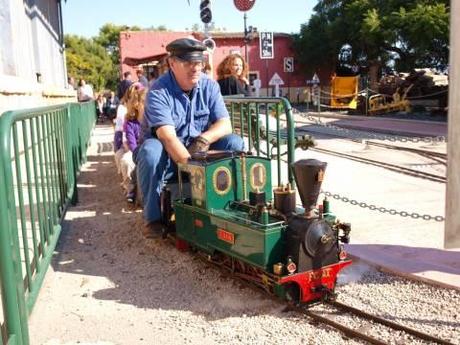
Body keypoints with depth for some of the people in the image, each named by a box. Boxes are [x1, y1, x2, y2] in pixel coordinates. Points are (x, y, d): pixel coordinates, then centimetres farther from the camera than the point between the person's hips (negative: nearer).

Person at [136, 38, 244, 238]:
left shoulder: (209, 86, -2)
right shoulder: (159, 91, -18)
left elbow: (224, 124, -8)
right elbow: (167, 136, -30)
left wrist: (204, 139, -30)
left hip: (200, 151, 4)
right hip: (168, 157, -3)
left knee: (235, 143, -17)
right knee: (150, 151, -36)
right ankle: (153, 217, -20)